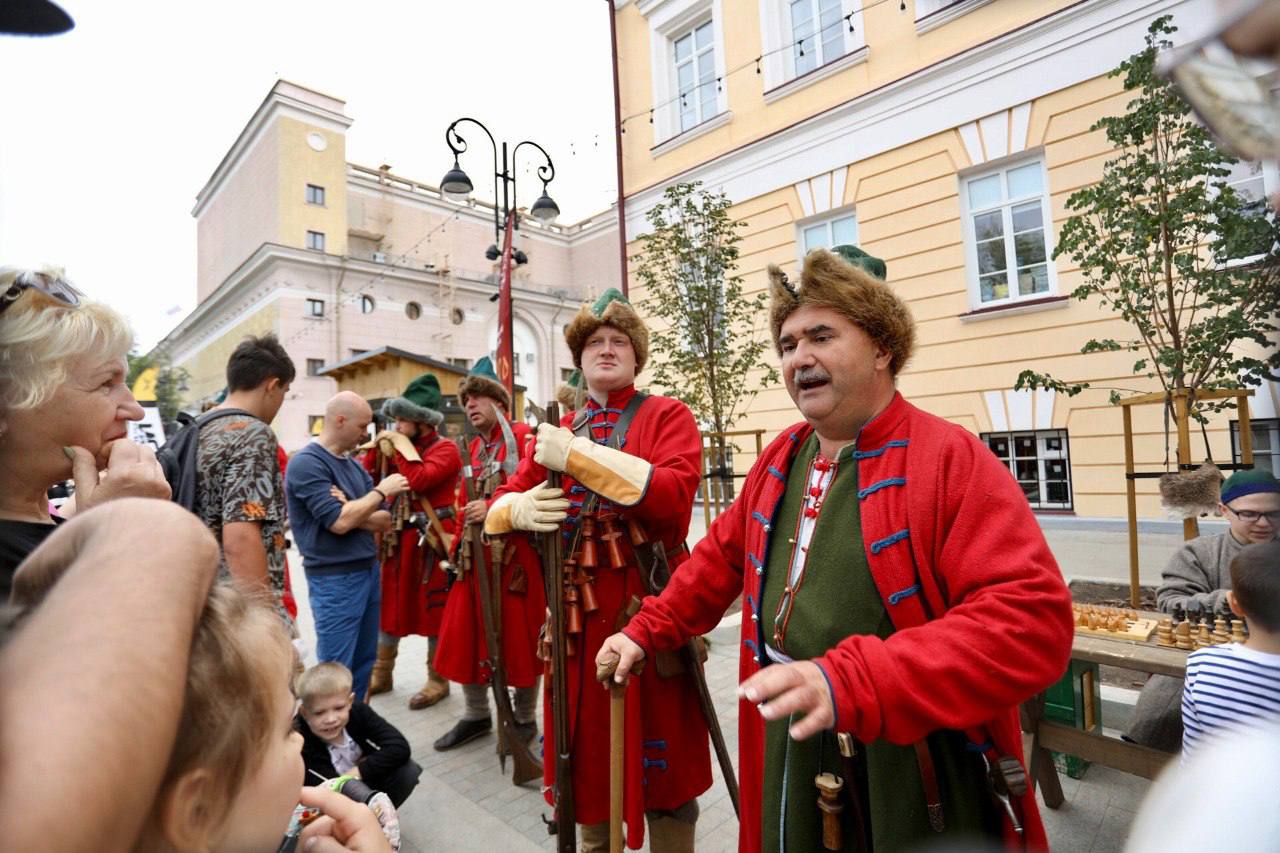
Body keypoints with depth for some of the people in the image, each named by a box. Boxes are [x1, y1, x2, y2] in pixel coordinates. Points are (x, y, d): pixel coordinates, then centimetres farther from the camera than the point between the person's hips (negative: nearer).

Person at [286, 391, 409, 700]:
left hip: (369, 571, 8)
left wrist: (352, 512, -14)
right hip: (334, 579, -8)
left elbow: (384, 520, 6)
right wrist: (381, 490, -12)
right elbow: (339, 522, -23)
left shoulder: (355, 465, 10)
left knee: (364, 663, 17)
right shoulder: (306, 463, -14)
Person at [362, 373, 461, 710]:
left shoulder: (445, 449, -10)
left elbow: (419, 480, -26)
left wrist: (404, 447, -15)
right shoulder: (402, 445, 12)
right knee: (390, 604, 15)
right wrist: (380, 446, 1)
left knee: (435, 608, 4)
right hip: (400, 538, 7)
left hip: (431, 540, -7)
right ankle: (381, 674, 31)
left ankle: (437, 680, 17)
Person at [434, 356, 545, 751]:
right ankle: (476, 714, 29)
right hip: (476, 554, 7)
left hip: (516, 552, -7)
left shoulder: (523, 436, -6)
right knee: (466, 632, 11)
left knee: (520, 634, 4)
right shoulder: (473, 447, 16)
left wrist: (493, 507, -26)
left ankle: (524, 718, 22)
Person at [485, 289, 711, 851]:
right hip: (577, 610, 5)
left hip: (647, 605, -4)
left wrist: (579, 456, -22)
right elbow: (502, 500, 12)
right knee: (589, 744, 18)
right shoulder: (558, 432, 12)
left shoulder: (668, 415, -2)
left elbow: (675, 494, -20)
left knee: (659, 751, 9)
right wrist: (521, 508, -12)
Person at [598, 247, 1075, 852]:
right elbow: (724, 555, 15)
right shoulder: (781, 458, 3)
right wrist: (647, 629, 13)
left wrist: (852, 681, -37)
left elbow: (1034, 620, -28)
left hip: (921, 786, -5)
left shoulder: (952, 460, -18)